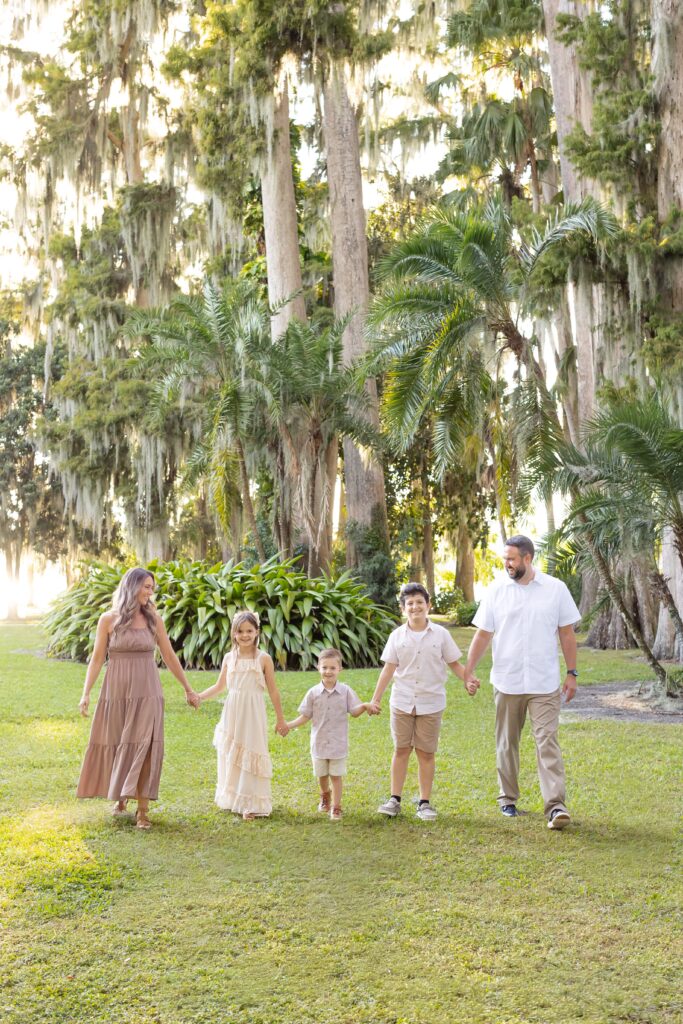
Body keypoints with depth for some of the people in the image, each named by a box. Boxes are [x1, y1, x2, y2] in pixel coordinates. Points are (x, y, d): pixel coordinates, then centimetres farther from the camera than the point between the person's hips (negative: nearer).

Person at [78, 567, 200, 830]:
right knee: (115, 745, 10)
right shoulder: (108, 619, -1)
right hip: (116, 691, 0)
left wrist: (188, 689, 13)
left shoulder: (153, 619, 3)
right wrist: (86, 693, -7)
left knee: (144, 746, -5)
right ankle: (120, 795, 33)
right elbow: (97, 658, 0)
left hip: (146, 692, 0)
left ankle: (142, 810, 0)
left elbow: (169, 656, 9)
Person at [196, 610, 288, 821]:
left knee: (250, 755, -3)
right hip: (231, 715, 4)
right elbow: (219, 686, 16)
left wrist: (280, 719, 2)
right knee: (230, 756, 9)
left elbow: (273, 691, 0)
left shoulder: (264, 659, -4)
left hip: (253, 716, -4)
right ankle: (233, 799, 24)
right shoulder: (229, 658, 5)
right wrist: (198, 697, 3)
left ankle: (250, 805, 3)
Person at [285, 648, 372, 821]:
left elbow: (354, 712, 1)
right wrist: (288, 725, -10)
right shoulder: (313, 693, -4)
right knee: (321, 774, 17)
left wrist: (364, 706, -20)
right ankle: (325, 797, 44)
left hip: (338, 742, -2)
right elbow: (305, 716, 1)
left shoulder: (345, 691, -5)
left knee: (336, 775, 2)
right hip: (319, 742, 2)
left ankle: (336, 807, 14)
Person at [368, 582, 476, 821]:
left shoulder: (440, 634, 0)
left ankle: (425, 803, 15)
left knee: (426, 753, 5)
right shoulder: (397, 636, 2)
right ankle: (395, 800, 15)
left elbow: (454, 663, 4)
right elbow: (388, 669, 3)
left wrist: (468, 679, -16)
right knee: (401, 750, 6)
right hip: (402, 702, 1)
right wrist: (375, 699, 0)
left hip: (431, 703, -1)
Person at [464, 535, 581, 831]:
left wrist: (572, 674, 1)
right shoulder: (496, 591, 1)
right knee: (507, 743, 12)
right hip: (507, 682, 2)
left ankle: (555, 806, -8)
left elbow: (567, 634, 4)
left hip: (545, 684, -2)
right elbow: (482, 635, 2)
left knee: (548, 742, -7)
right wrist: (468, 672, -3)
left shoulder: (555, 589, -1)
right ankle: (508, 799, 26)